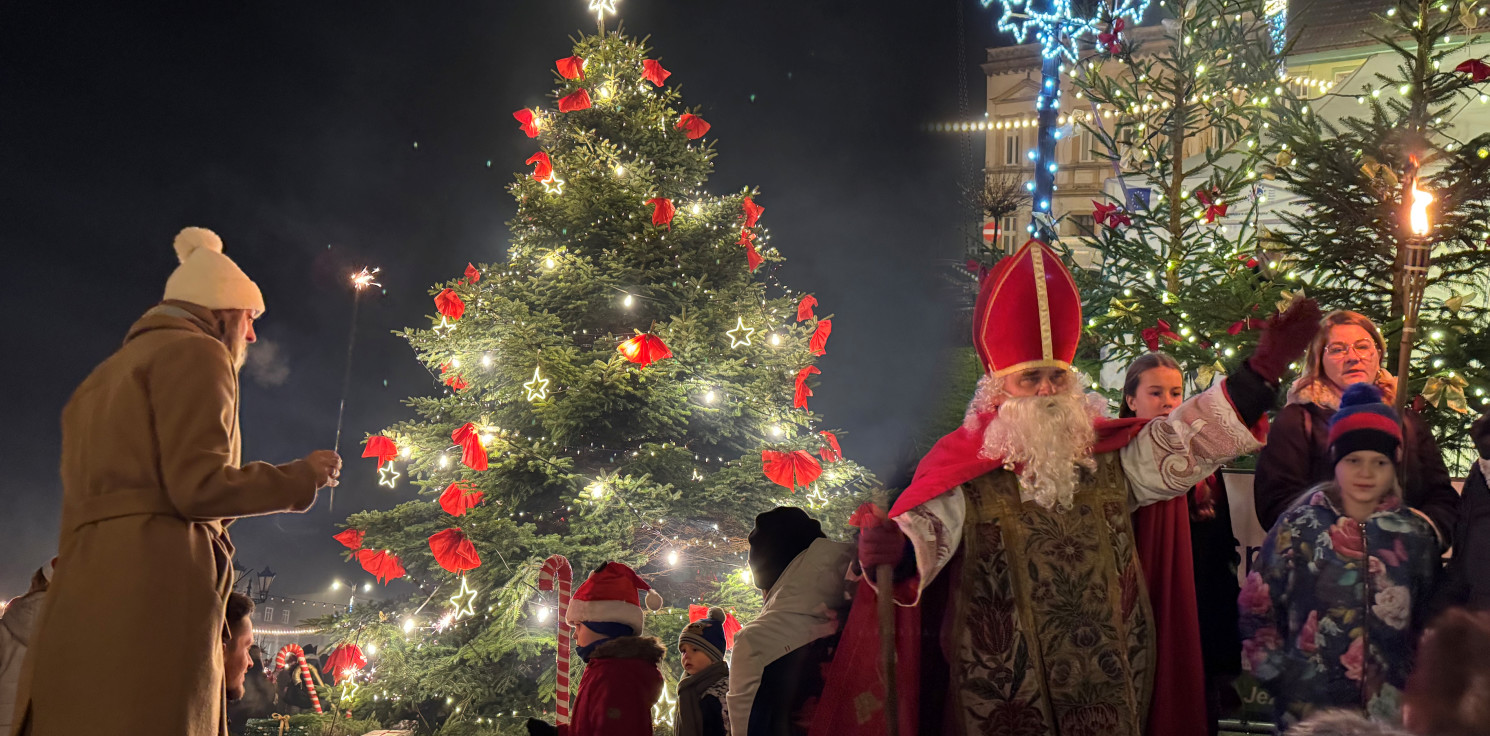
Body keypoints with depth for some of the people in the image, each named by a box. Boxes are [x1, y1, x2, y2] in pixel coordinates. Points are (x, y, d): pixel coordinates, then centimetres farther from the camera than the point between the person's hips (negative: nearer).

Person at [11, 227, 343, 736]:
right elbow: (199, 484, -10)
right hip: (155, 593, -9)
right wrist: (303, 476, 1)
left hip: (77, 598, 9)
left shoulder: (103, 377, 29)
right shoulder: (196, 353, 2)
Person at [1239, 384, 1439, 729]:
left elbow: (1429, 623, 10)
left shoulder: (1416, 535, 2)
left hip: (1390, 712, 2)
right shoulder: (1298, 527, -4)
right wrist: (1277, 676, -5)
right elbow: (1256, 607, 0)